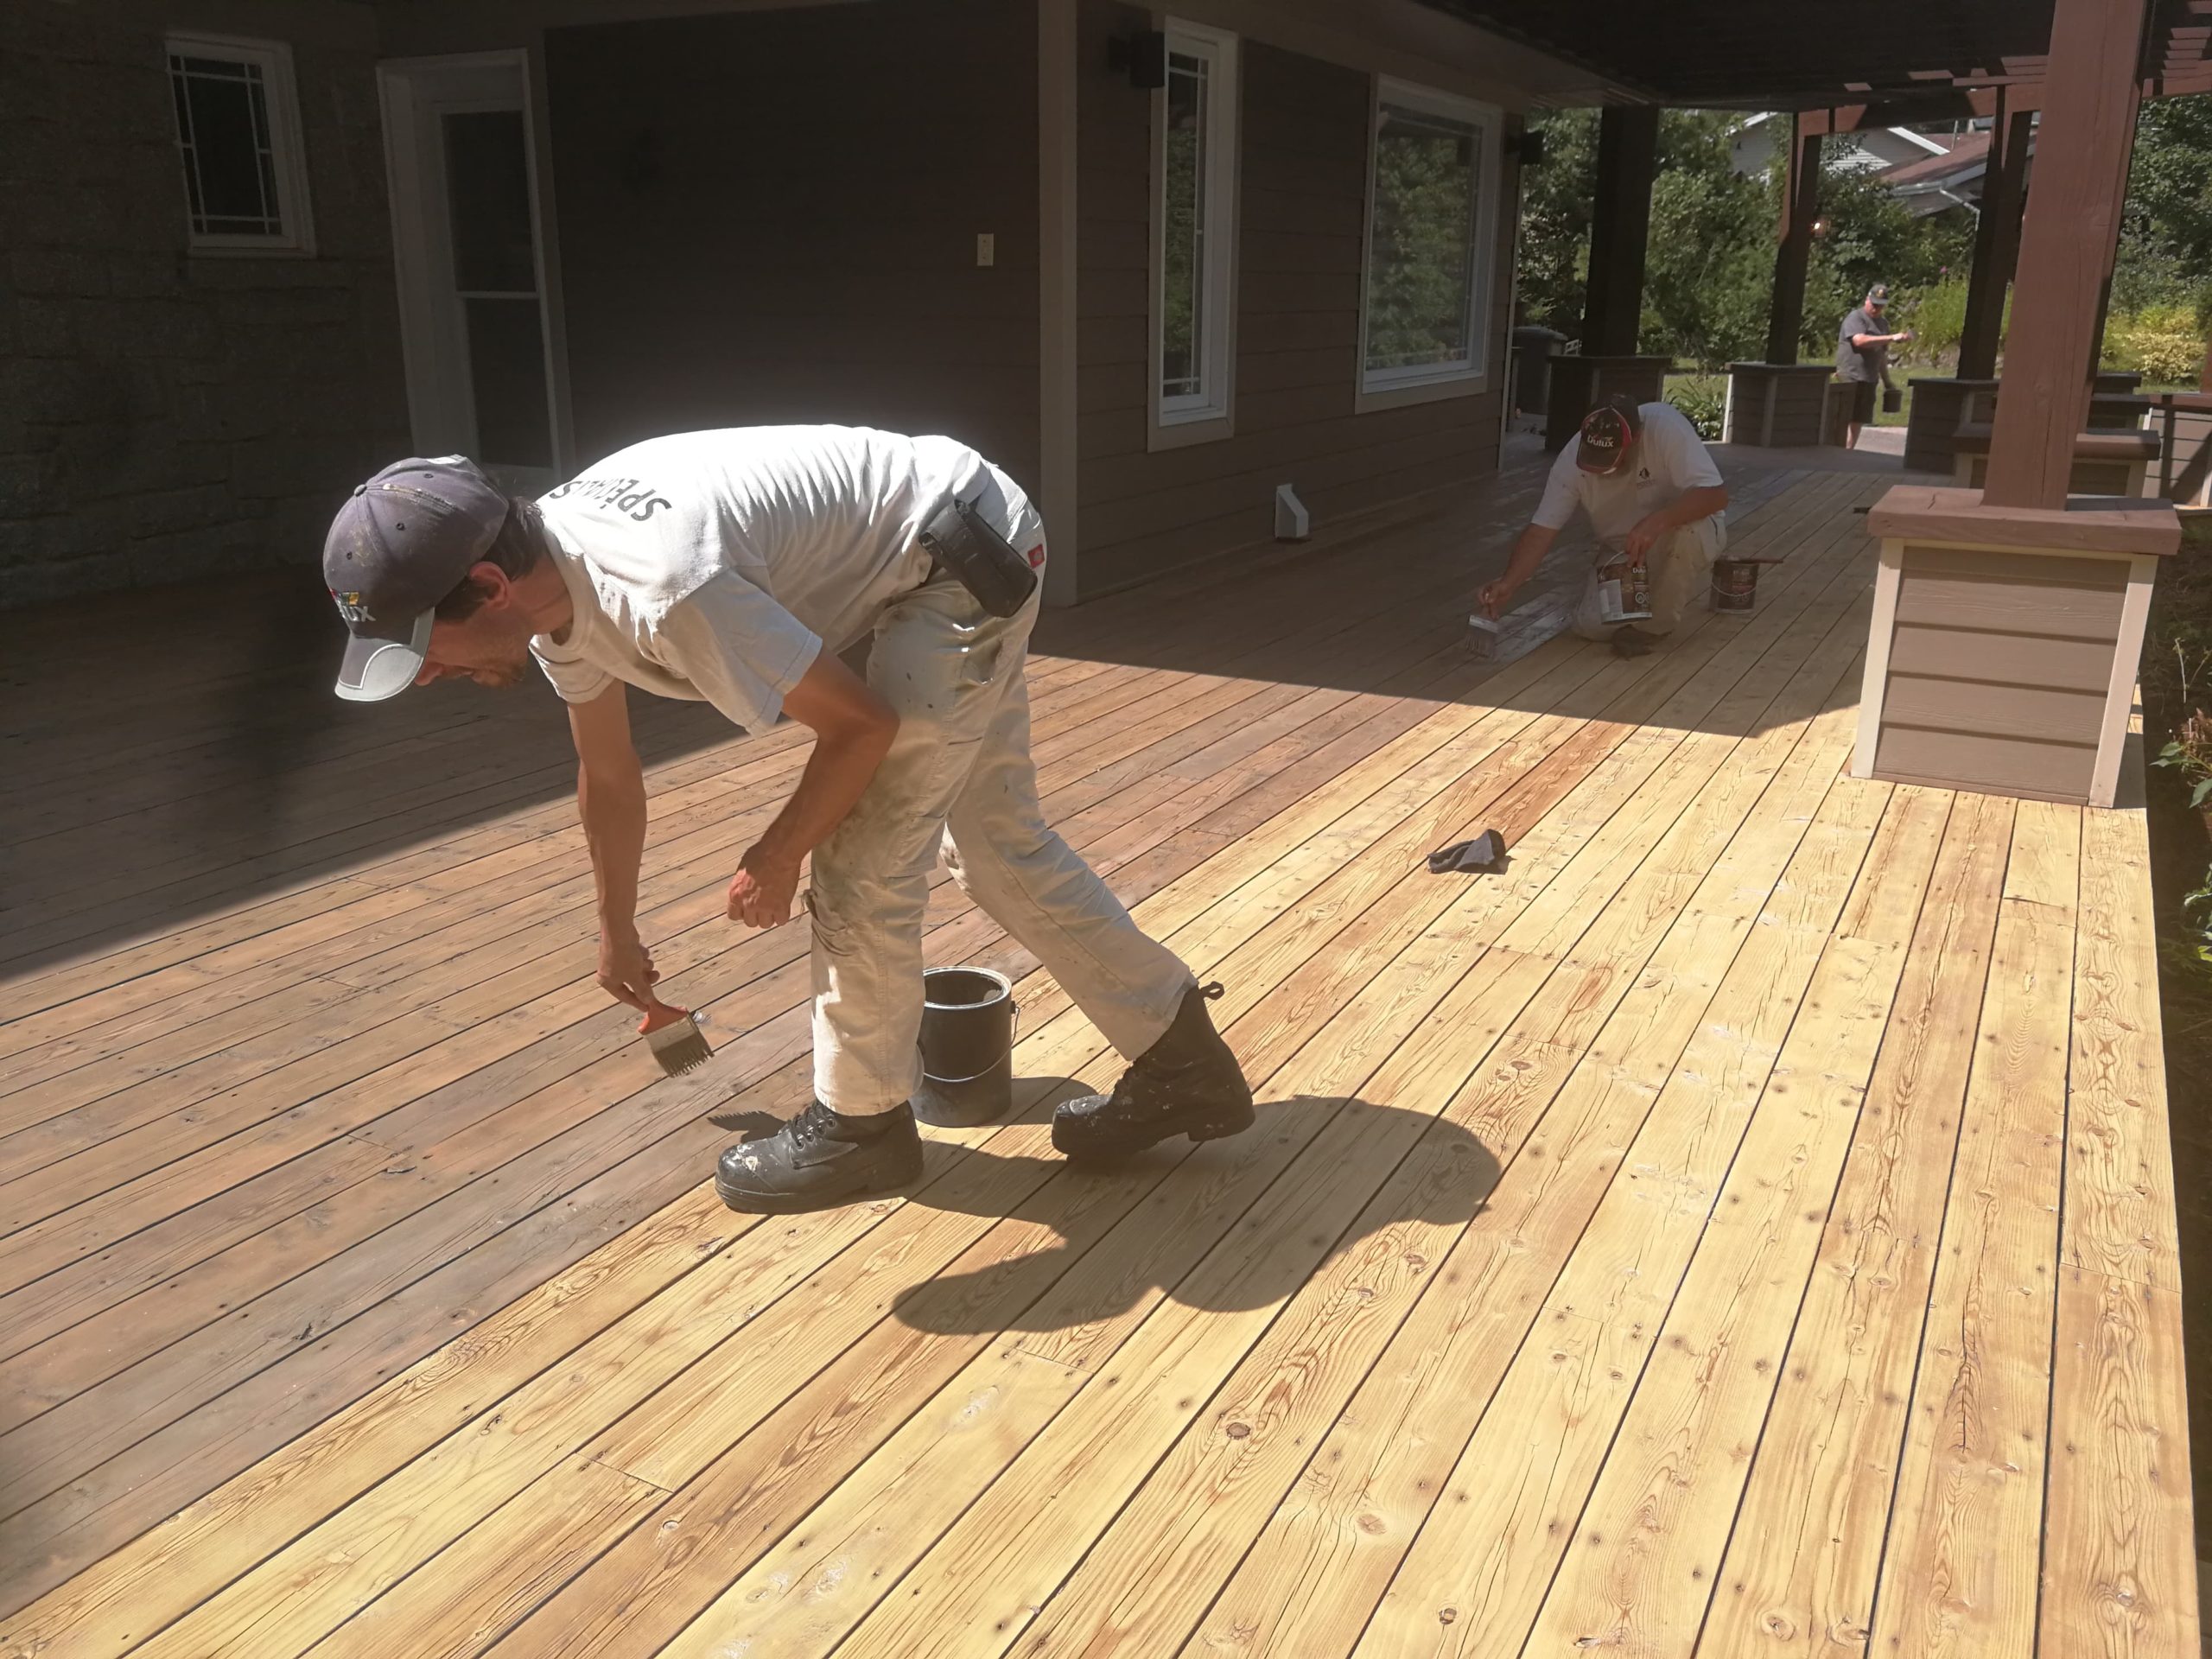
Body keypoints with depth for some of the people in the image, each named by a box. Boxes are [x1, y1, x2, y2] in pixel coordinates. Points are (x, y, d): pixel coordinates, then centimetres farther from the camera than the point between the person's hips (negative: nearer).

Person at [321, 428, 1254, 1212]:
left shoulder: (666, 591, -35)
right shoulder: (550, 580, -4)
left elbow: (861, 723, -23)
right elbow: (609, 778, 13)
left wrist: (776, 860, -7)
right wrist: (618, 937, 26)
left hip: (967, 555, -9)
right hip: (945, 573, 9)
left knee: (863, 862, -7)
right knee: (998, 844, 14)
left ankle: (861, 1122, 13)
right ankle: (1182, 1063, 24)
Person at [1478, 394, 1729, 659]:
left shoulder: (1666, 427, -32)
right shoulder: (1573, 459, -21)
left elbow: (1715, 494, -34)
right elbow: (1541, 530, -20)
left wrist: (1657, 521, -49)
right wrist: (1508, 584, -34)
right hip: (1622, 549, 3)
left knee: (1690, 530, -37)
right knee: (1592, 624, -15)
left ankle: (1656, 623, -11)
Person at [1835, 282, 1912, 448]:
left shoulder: (1883, 324, 19)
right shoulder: (1855, 318, -4)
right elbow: (1859, 341, -22)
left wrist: (1886, 381, 24)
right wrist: (1891, 338, -25)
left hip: (1869, 379, 7)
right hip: (1850, 377, -7)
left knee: (1858, 420, 6)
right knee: (1844, 419, -10)